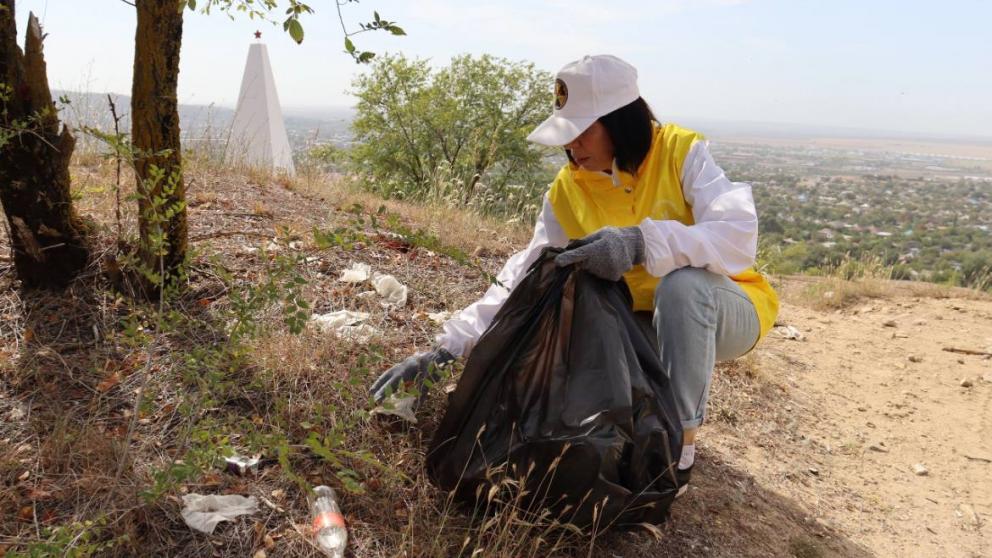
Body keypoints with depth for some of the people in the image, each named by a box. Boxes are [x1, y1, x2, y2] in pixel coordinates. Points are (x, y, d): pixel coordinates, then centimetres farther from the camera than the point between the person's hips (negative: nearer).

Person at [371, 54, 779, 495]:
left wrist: (641, 243, -46)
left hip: (723, 312, -4)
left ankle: (680, 451, -20)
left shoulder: (681, 152, -17)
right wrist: (445, 347, -19)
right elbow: (523, 276, -11)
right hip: (644, 324, 4)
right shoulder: (569, 190, -6)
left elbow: (739, 236, -30)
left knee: (683, 280, -37)